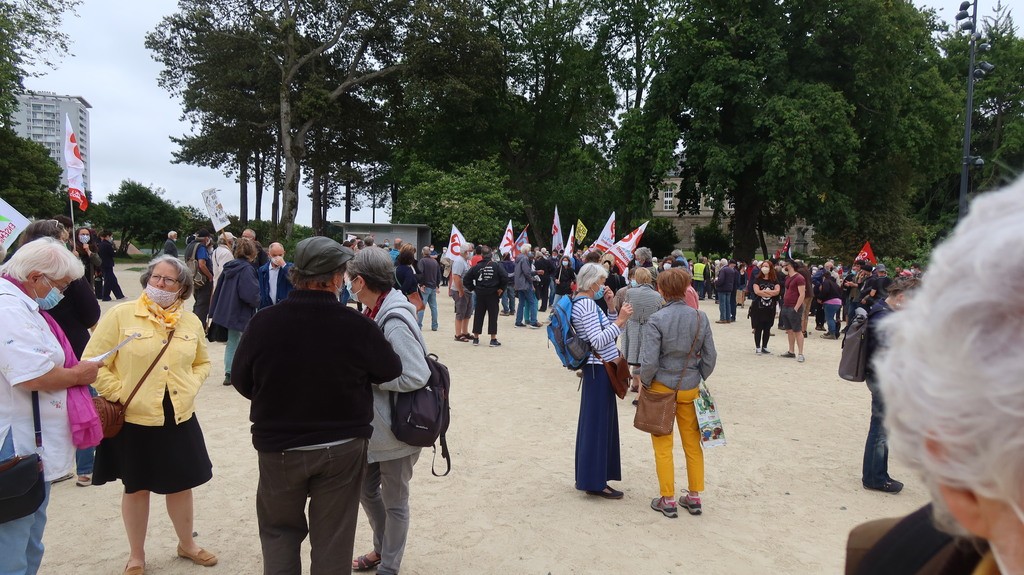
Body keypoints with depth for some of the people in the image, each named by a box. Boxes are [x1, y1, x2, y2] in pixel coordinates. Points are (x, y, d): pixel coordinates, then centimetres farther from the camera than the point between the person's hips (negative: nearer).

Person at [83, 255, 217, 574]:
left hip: (180, 419, 3)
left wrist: (190, 387, -1)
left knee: (182, 484, 15)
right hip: (134, 420, -3)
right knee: (137, 488, 13)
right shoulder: (120, 315, -8)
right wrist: (120, 394, -13)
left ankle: (186, 544, 37)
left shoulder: (191, 322, 4)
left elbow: (202, 363, 16)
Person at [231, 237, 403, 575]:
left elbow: (240, 380, -2)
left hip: (278, 446, 1)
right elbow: (391, 372, -4)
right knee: (332, 540, 15)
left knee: (279, 532, 22)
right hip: (343, 448, -1)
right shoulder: (358, 326, -20)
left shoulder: (264, 322, -16)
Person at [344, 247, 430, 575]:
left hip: (397, 427, -8)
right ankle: (381, 548, 44)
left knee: (394, 500, 11)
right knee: (366, 489, 22)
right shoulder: (373, 312, 2)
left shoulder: (394, 321, -24)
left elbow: (416, 376, -29)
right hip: (373, 425, 8)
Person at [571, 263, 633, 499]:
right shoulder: (586, 304, -17)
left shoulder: (586, 302, 15)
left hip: (597, 368, 10)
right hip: (599, 369, -10)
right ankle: (595, 482, 5)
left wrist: (612, 307, 8)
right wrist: (620, 320, -25)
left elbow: (607, 332, 17)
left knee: (596, 423, 16)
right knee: (597, 423, -3)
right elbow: (598, 341, -26)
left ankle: (588, 476, 26)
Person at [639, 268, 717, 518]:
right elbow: (710, 357, 0)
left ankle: (668, 500, 16)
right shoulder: (700, 318, -5)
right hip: (690, 388, 4)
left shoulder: (656, 320, -18)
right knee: (693, 443, 16)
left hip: (662, 387, -4)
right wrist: (699, 379, 14)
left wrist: (644, 383, -2)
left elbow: (649, 361, -20)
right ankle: (694, 497, 26)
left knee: (663, 446, 9)